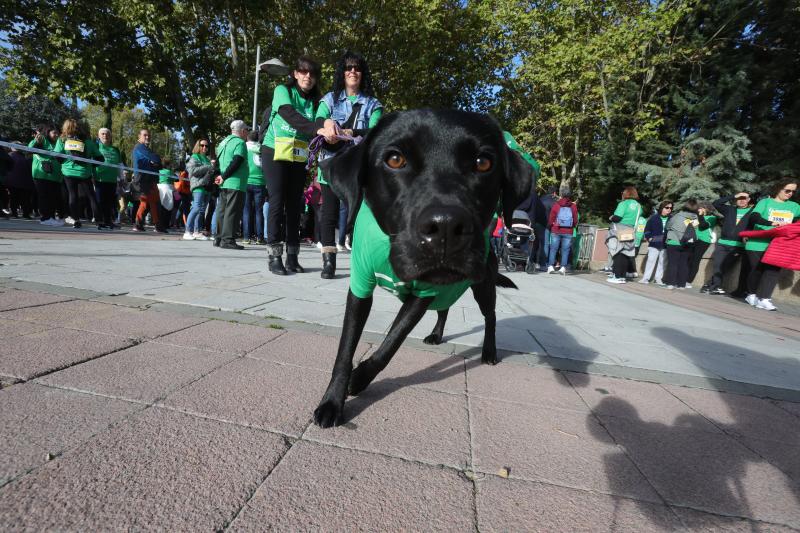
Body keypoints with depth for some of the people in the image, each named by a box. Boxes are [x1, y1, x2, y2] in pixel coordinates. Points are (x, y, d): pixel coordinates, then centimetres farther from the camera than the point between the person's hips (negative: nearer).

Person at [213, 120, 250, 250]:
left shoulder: (224, 141, 20)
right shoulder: (240, 142, -7)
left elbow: (217, 160, 21)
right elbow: (236, 162, -18)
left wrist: (221, 176, 12)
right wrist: (224, 176, -13)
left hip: (224, 184, 9)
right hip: (236, 183, -9)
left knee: (222, 210, 12)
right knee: (232, 212, -8)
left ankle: (219, 238, 18)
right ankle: (228, 240, -9)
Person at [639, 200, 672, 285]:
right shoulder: (654, 218, -1)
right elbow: (647, 229, 5)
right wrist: (649, 237, -4)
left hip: (665, 245, 2)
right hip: (654, 244, -2)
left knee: (662, 262, 8)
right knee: (651, 260, -1)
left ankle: (658, 278, 16)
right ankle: (645, 278, 2)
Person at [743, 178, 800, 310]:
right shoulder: (766, 202, 2)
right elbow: (753, 217, -14)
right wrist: (772, 223, -28)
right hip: (758, 243, -3)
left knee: (773, 270, -7)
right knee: (756, 270, 3)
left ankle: (763, 298, -9)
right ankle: (752, 295, 18)